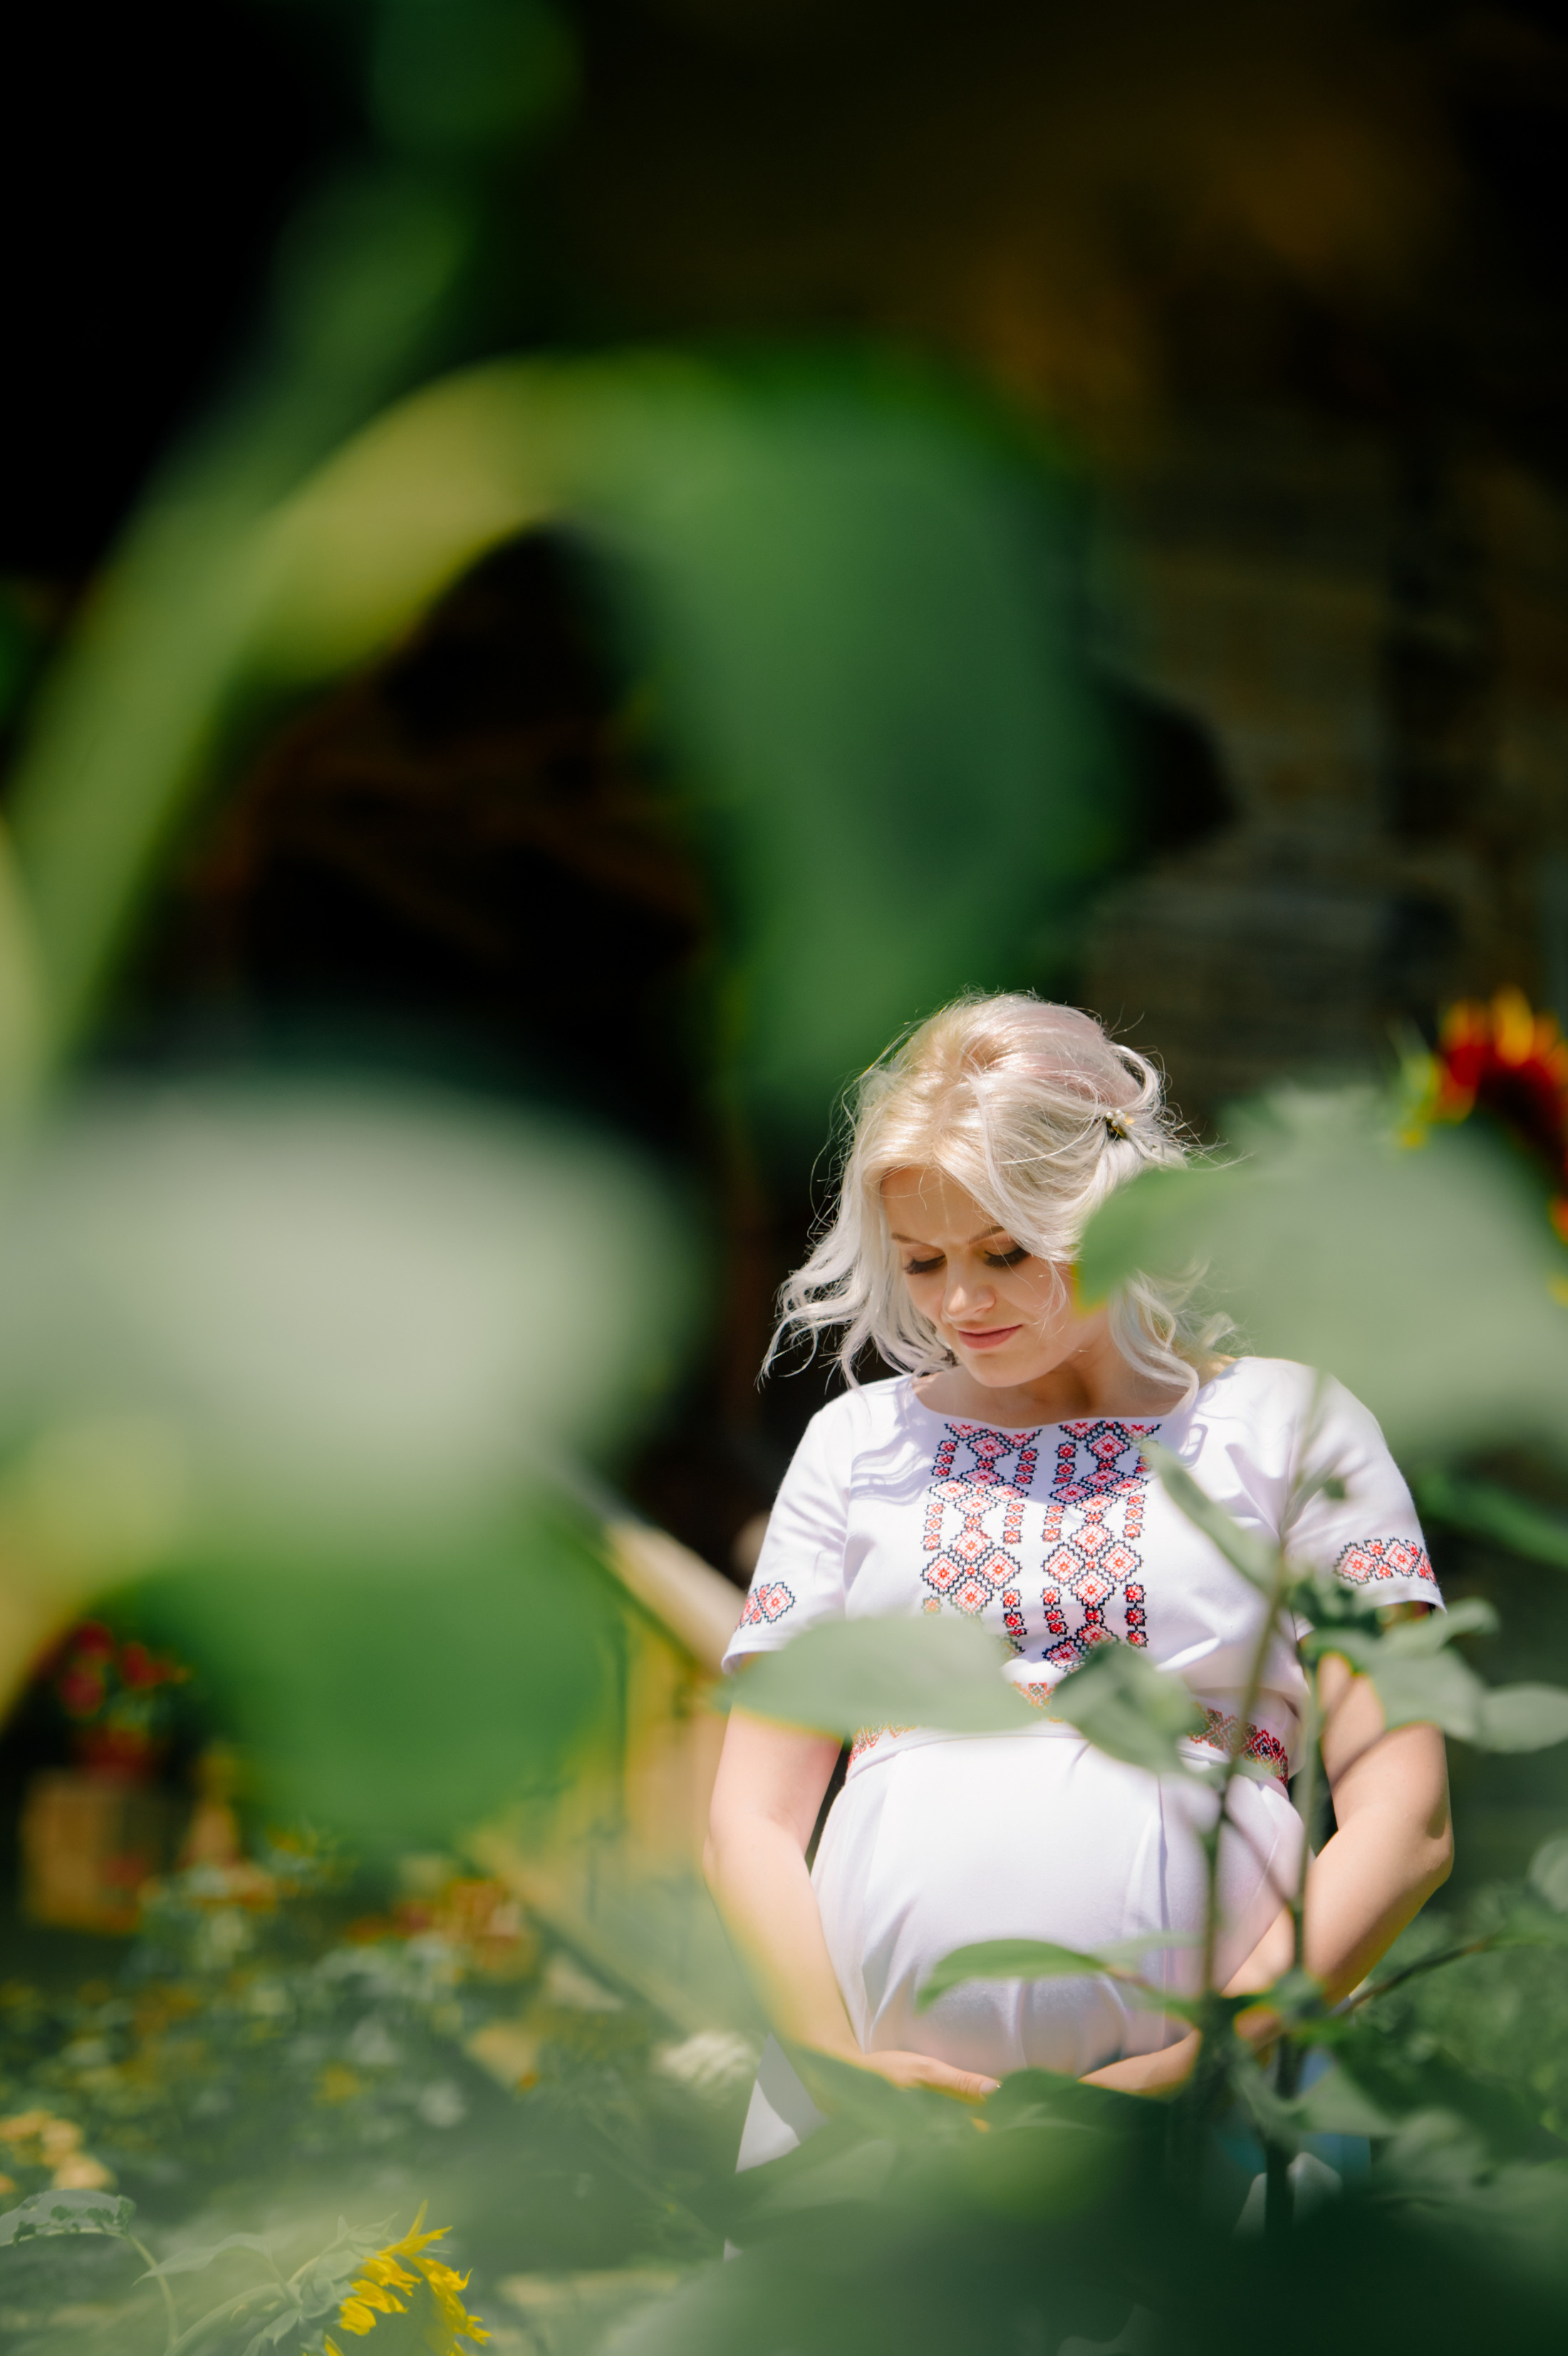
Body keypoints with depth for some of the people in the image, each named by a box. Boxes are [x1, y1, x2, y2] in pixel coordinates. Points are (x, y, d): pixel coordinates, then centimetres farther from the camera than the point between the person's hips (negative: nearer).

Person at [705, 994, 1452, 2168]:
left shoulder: (1284, 1422, 11)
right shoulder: (859, 1443, 18)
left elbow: (1403, 1817, 4)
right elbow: (751, 1819, 13)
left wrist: (1213, 2060, -9)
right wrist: (840, 2063, -4)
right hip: (864, 2113, 2)